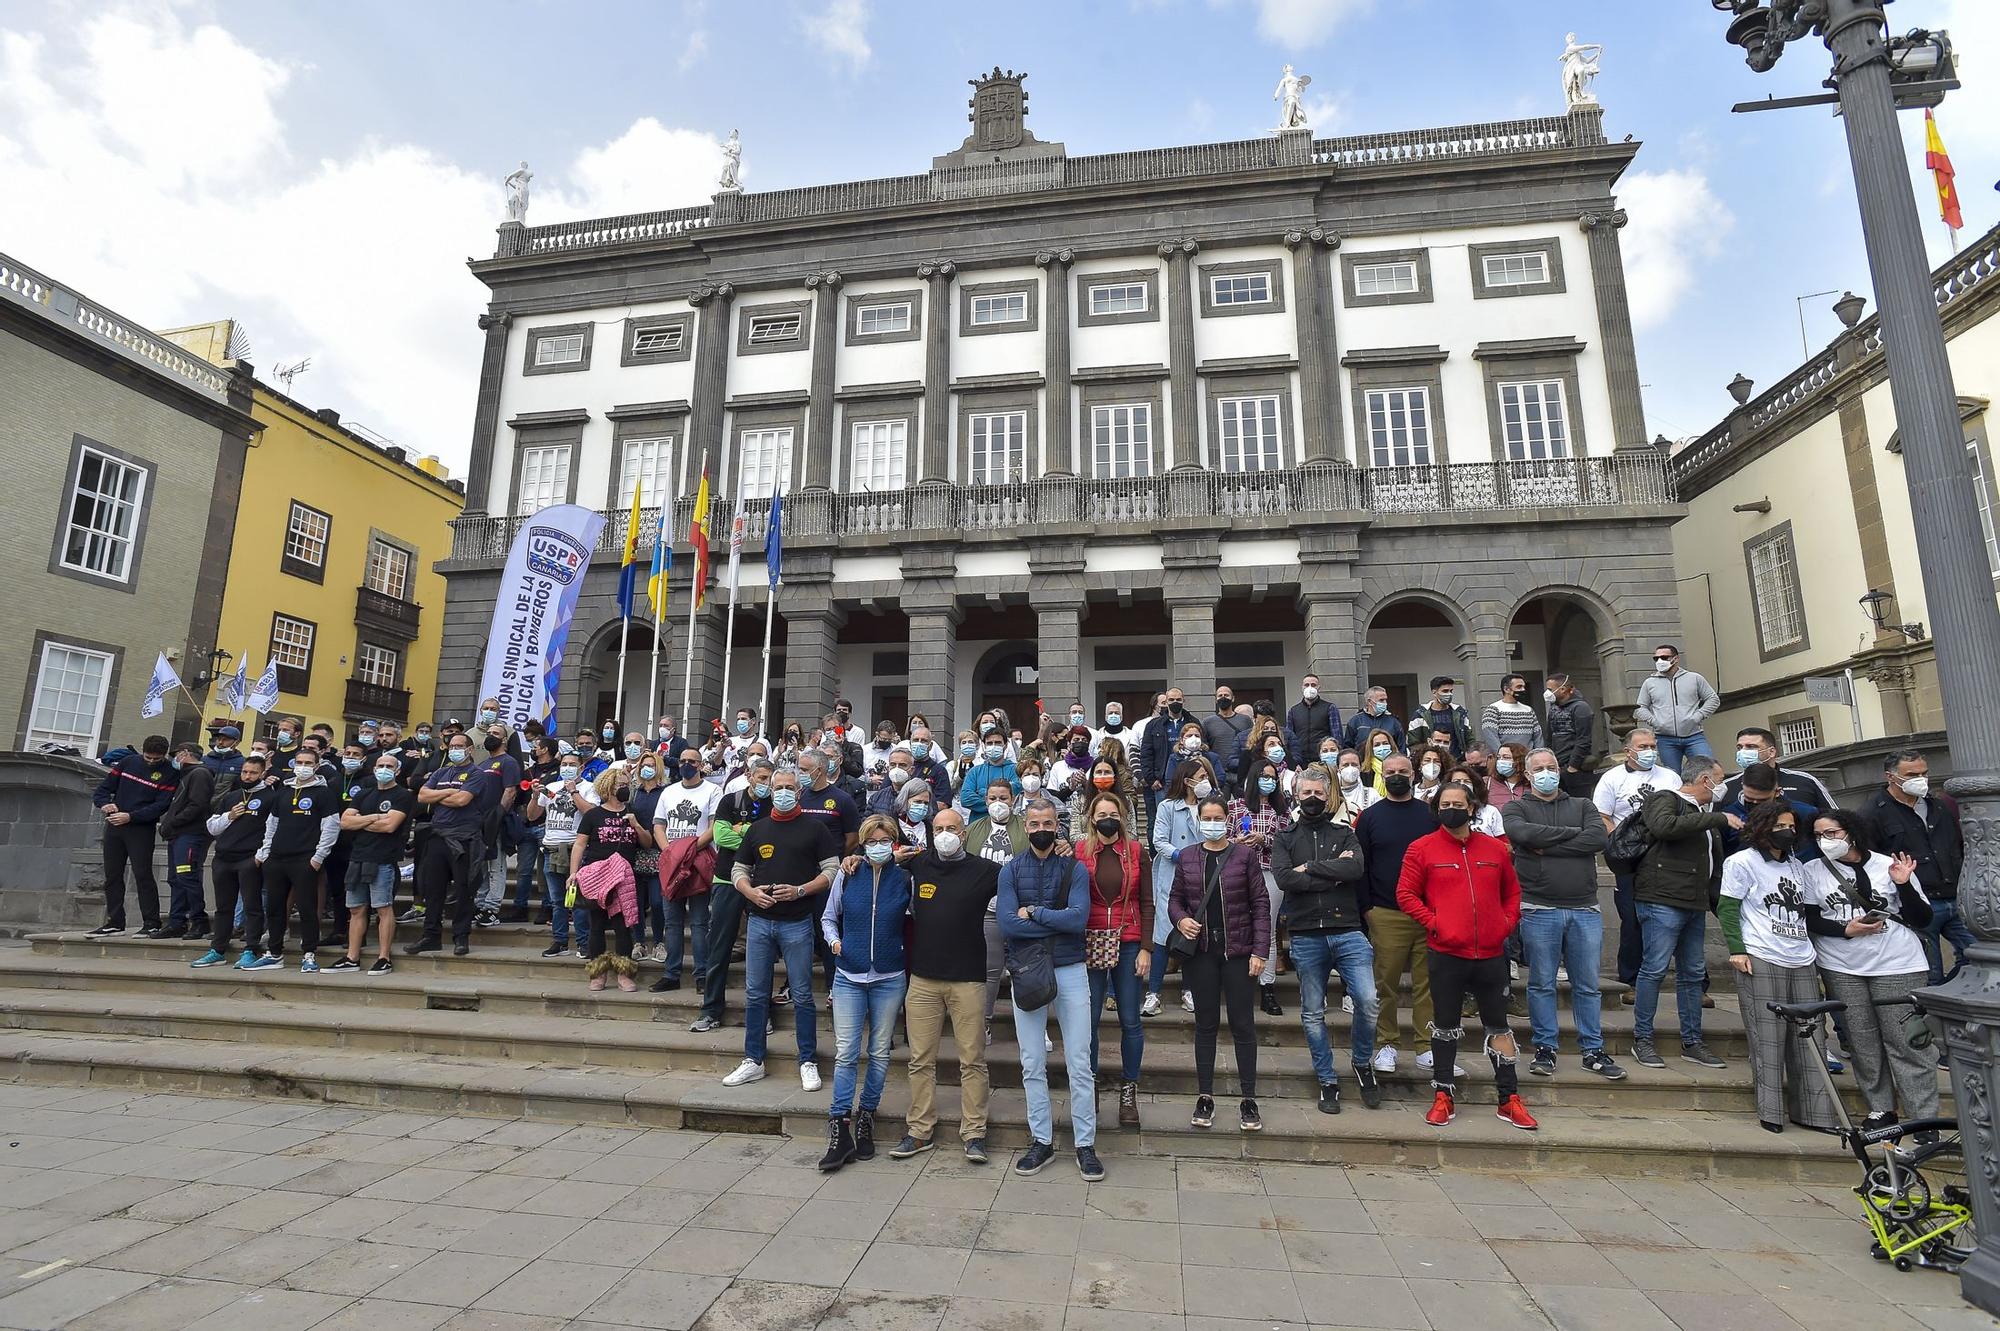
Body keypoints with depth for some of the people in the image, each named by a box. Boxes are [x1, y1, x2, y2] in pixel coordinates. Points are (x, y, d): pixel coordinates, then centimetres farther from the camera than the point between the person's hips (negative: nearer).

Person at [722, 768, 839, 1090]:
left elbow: (831, 870, -4)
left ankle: (808, 1063, 14)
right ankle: (753, 1062, 21)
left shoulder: (815, 827, 0)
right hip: (760, 921, 4)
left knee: (803, 996, 3)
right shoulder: (758, 828, 11)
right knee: (755, 994, 9)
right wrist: (751, 892, -5)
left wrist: (799, 891, -16)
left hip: (797, 922, -3)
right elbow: (738, 870, 15)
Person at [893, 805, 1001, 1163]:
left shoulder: (983, 870, -1)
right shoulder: (919, 864, 6)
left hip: (968, 980, -2)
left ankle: (974, 1133, 14)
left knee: (972, 1060, 3)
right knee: (921, 1059, 9)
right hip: (923, 979, 2)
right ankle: (919, 1131, 21)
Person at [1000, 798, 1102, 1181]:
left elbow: (1079, 918, -17)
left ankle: (1085, 1144, 17)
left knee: (1079, 1063, 4)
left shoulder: (1074, 869, -2)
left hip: (1070, 972, -1)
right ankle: (1042, 1141, 24)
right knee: (1033, 1065, 10)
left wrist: (1033, 912, -13)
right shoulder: (1011, 870, 1)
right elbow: (1006, 924, -12)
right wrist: (1058, 921, -13)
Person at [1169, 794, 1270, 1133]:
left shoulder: (1245, 854, -1)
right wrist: (1180, 919, -10)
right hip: (1200, 951, 2)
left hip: (1238, 951, -2)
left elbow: (1260, 904, -2)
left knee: (1243, 1024, 4)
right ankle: (1205, 1098, 19)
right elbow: (1175, 898, 12)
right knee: (1205, 1024, 10)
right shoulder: (1187, 858, 6)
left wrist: (1260, 950, -8)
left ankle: (1249, 1100, 15)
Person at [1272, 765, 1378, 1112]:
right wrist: (1334, 872, -11)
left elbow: (1356, 868, -10)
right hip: (1306, 937, 0)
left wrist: (1310, 868, -11)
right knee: (1313, 1014, 8)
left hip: (1348, 932, 0)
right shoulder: (1285, 839, 7)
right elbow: (1283, 878, -11)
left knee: (1369, 1001, -11)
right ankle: (1327, 1081, 24)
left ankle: (1362, 1063, 17)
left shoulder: (1344, 833, 10)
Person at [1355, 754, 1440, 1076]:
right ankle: (1386, 1044, 12)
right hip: (1386, 915, -1)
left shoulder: (1430, 814, 9)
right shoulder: (1370, 817, 5)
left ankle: (1426, 1046, 13)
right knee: (1385, 982, 2)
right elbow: (1360, 865, 4)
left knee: (1427, 982, 4)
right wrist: (1366, 909, -3)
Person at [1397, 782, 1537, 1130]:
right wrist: (1433, 922, -12)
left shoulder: (1495, 848, 7)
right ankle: (1443, 1097, 18)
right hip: (1445, 954, -2)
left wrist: (1508, 922, 3)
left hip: (1491, 954, 3)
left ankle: (1509, 1100, 23)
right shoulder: (1422, 848, -2)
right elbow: (1405, 894, -2)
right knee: (1445, 1026, 7)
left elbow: (1512, 891, 18)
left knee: (1499, 1026, 11)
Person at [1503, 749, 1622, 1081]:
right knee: (1542, 984, 5)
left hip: (1585, 910, 2)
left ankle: (1593, 1051, 20)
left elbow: (1599, 837, -6)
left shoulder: (1582, 806, 13)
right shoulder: (1516, 808, 6)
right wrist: (1573, 832, -7)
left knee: (1588, 985, 9)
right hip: (1539, 910, -2)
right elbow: (1525, 833, -16)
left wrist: (1548, 846, -11)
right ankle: (1545, 1049, 16)